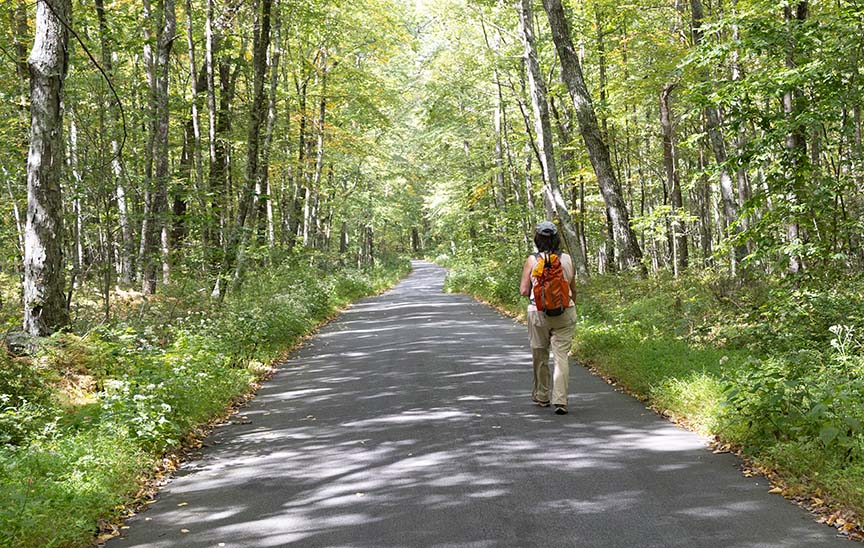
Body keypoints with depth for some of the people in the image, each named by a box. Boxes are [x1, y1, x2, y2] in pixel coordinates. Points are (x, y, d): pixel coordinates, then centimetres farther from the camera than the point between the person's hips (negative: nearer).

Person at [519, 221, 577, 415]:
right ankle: (560, 400, -8)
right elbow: (572, 288, 8)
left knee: (540, 355, 16)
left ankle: (541, 396, 29)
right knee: (562, 356, 0)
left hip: (538, 312, 0)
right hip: (565, 312, 1)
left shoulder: (532, 260, -6)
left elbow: (523, 291, -5)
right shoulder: (567, 259, -1)